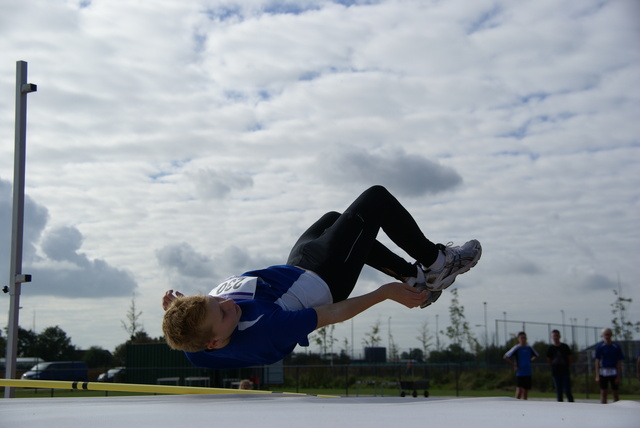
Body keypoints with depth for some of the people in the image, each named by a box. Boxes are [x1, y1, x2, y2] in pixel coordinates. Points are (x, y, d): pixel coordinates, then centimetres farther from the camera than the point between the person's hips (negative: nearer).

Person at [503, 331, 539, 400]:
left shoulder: (529, 348, 9)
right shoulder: (516, 348, -6)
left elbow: (536, 355, 29)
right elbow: (505, 357, -9)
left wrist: (530, 361, 13)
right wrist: (514, 365, -9)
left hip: (528, 373, 5)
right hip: (520, 373, -5)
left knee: (526, 390, 9)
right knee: (519, 390, -13)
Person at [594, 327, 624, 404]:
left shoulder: (616, 347, 1)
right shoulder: (600, 346, 2)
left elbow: (619, 363, 2)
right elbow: (597, 362, 2)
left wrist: (618, 376, -4)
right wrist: (597, 376, -4)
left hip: (614, 372, 0)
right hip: (603, 372, 0)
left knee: (615, 392, 5)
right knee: (603, 392, 2)